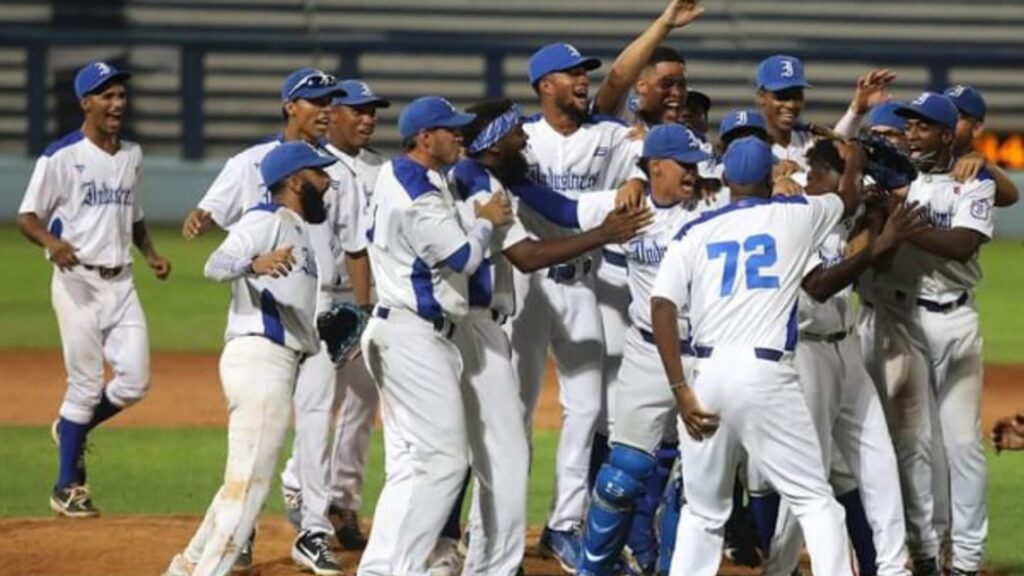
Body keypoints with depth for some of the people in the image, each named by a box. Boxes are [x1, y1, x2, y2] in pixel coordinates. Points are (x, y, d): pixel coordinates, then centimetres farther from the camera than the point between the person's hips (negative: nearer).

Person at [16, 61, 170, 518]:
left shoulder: (131, 156, 12)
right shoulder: (61, 156, -8)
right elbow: (27, 217, -7)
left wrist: (151, 253, 6)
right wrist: (52, 242, -28)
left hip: (121, 281, 6)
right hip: (78, 279, -6)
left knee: (134, 381, -2)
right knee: (86, 384, -4)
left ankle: (73, 430, 26)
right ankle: (66, 488, 8)